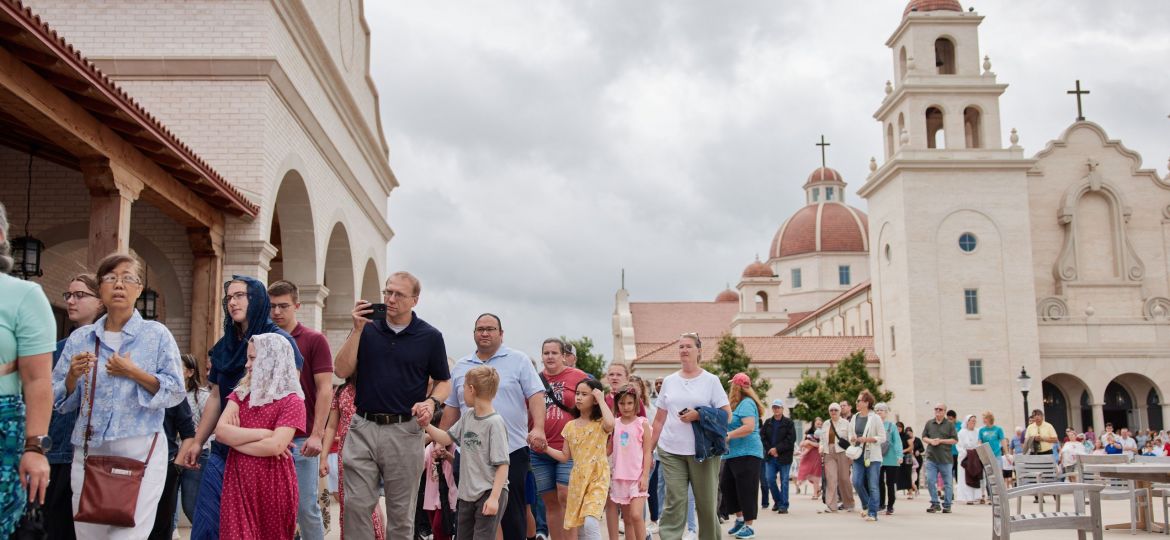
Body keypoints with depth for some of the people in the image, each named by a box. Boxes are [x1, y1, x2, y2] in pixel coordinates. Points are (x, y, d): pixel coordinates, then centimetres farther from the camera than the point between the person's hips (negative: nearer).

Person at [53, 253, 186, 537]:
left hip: (140, 452, -3)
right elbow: (58, 400, 11)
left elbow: (176, 392, -3)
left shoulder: (157, 334, 2)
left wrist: (135, 373, -14)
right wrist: (73, 376, -9)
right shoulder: (79, 338, 10)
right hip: (88, 452, 3)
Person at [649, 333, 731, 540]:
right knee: (675, 503, -4)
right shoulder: (669, 381, 11)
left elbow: (726, 415, -3)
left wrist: (698, 415, -15)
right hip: (670, 451, 2)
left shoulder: (711, 381, 2)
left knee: (706, 503, 5)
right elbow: (659, 420, 14)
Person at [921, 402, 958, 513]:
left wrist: (941, 441, -12)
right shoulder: (929, 423, 10)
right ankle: (935, 503, 7)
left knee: (947, 483, 4)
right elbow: (924, 437, 14)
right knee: (930, 481, -4)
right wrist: (930, 441, -7)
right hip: (931, 457, 2)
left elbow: (955, 440, -2)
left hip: (945, 458, -2)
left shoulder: (950, 424, 1)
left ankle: (947, 505, 14)